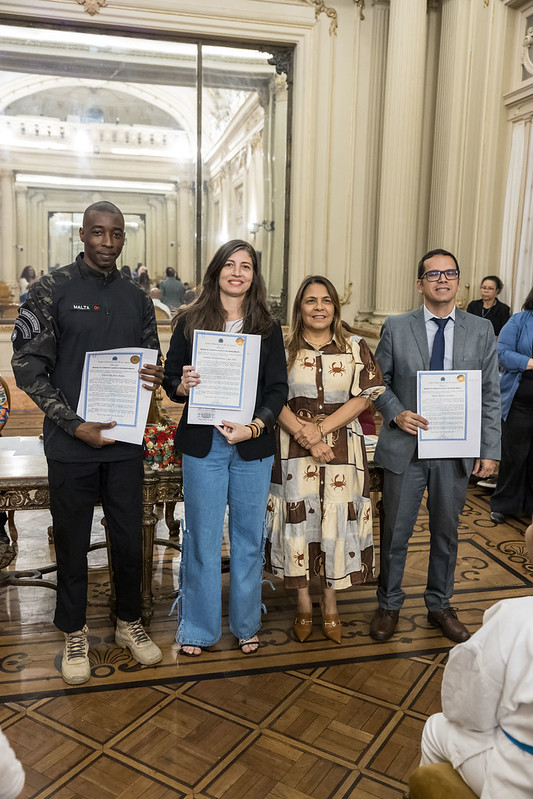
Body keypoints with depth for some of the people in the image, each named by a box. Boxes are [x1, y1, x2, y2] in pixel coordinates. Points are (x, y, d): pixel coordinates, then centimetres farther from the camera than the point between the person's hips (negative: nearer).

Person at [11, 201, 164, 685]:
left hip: (125, 441, 3)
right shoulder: (52, 291, -5)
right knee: (72, 544, 10)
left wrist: (154, 378, -10)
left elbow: (151, 361, 16)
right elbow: (27, 367, -9)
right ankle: (74, 634, 31)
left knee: (130, 540, 12)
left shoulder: (136, 298, 8)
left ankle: (130, 622, 34)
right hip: (72, 444, -3)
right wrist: (75, 425, -16)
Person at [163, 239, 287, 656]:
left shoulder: (268, 328, 5)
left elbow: (278, 389, 0)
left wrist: (253, 427, -15)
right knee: (202, 537, 7)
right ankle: (197, 628, 26)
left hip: (254, 445, 1)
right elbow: (170, 379, 6)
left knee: (249, 537, 11)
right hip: (203, 443, -1)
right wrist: (183, 385, -18)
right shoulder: (190, 322, 3)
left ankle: (246, 624, 30)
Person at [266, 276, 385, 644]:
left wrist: (321, 428, -14)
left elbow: (363, 396, -3)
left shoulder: (355, 348, 4)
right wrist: (306, 437, -14)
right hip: (294, 450, 0)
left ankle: (330, 604, 24)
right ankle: (304, 604, 23)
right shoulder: (283, 348, 2)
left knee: (337, 519, 5)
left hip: (342, 448, 1)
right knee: (298, 518, 5)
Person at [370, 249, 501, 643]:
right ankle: (389, 605, 29)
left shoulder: (482, 330, 3)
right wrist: (396, 413, -15)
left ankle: (440, 606, 34)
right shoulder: (396, 328, 0)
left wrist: (490, 450, -3)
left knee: (446, 532, 14)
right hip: (405, 448, -1)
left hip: (456, 451, 2)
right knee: (395, 532, 9)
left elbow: (490, 395, 2)